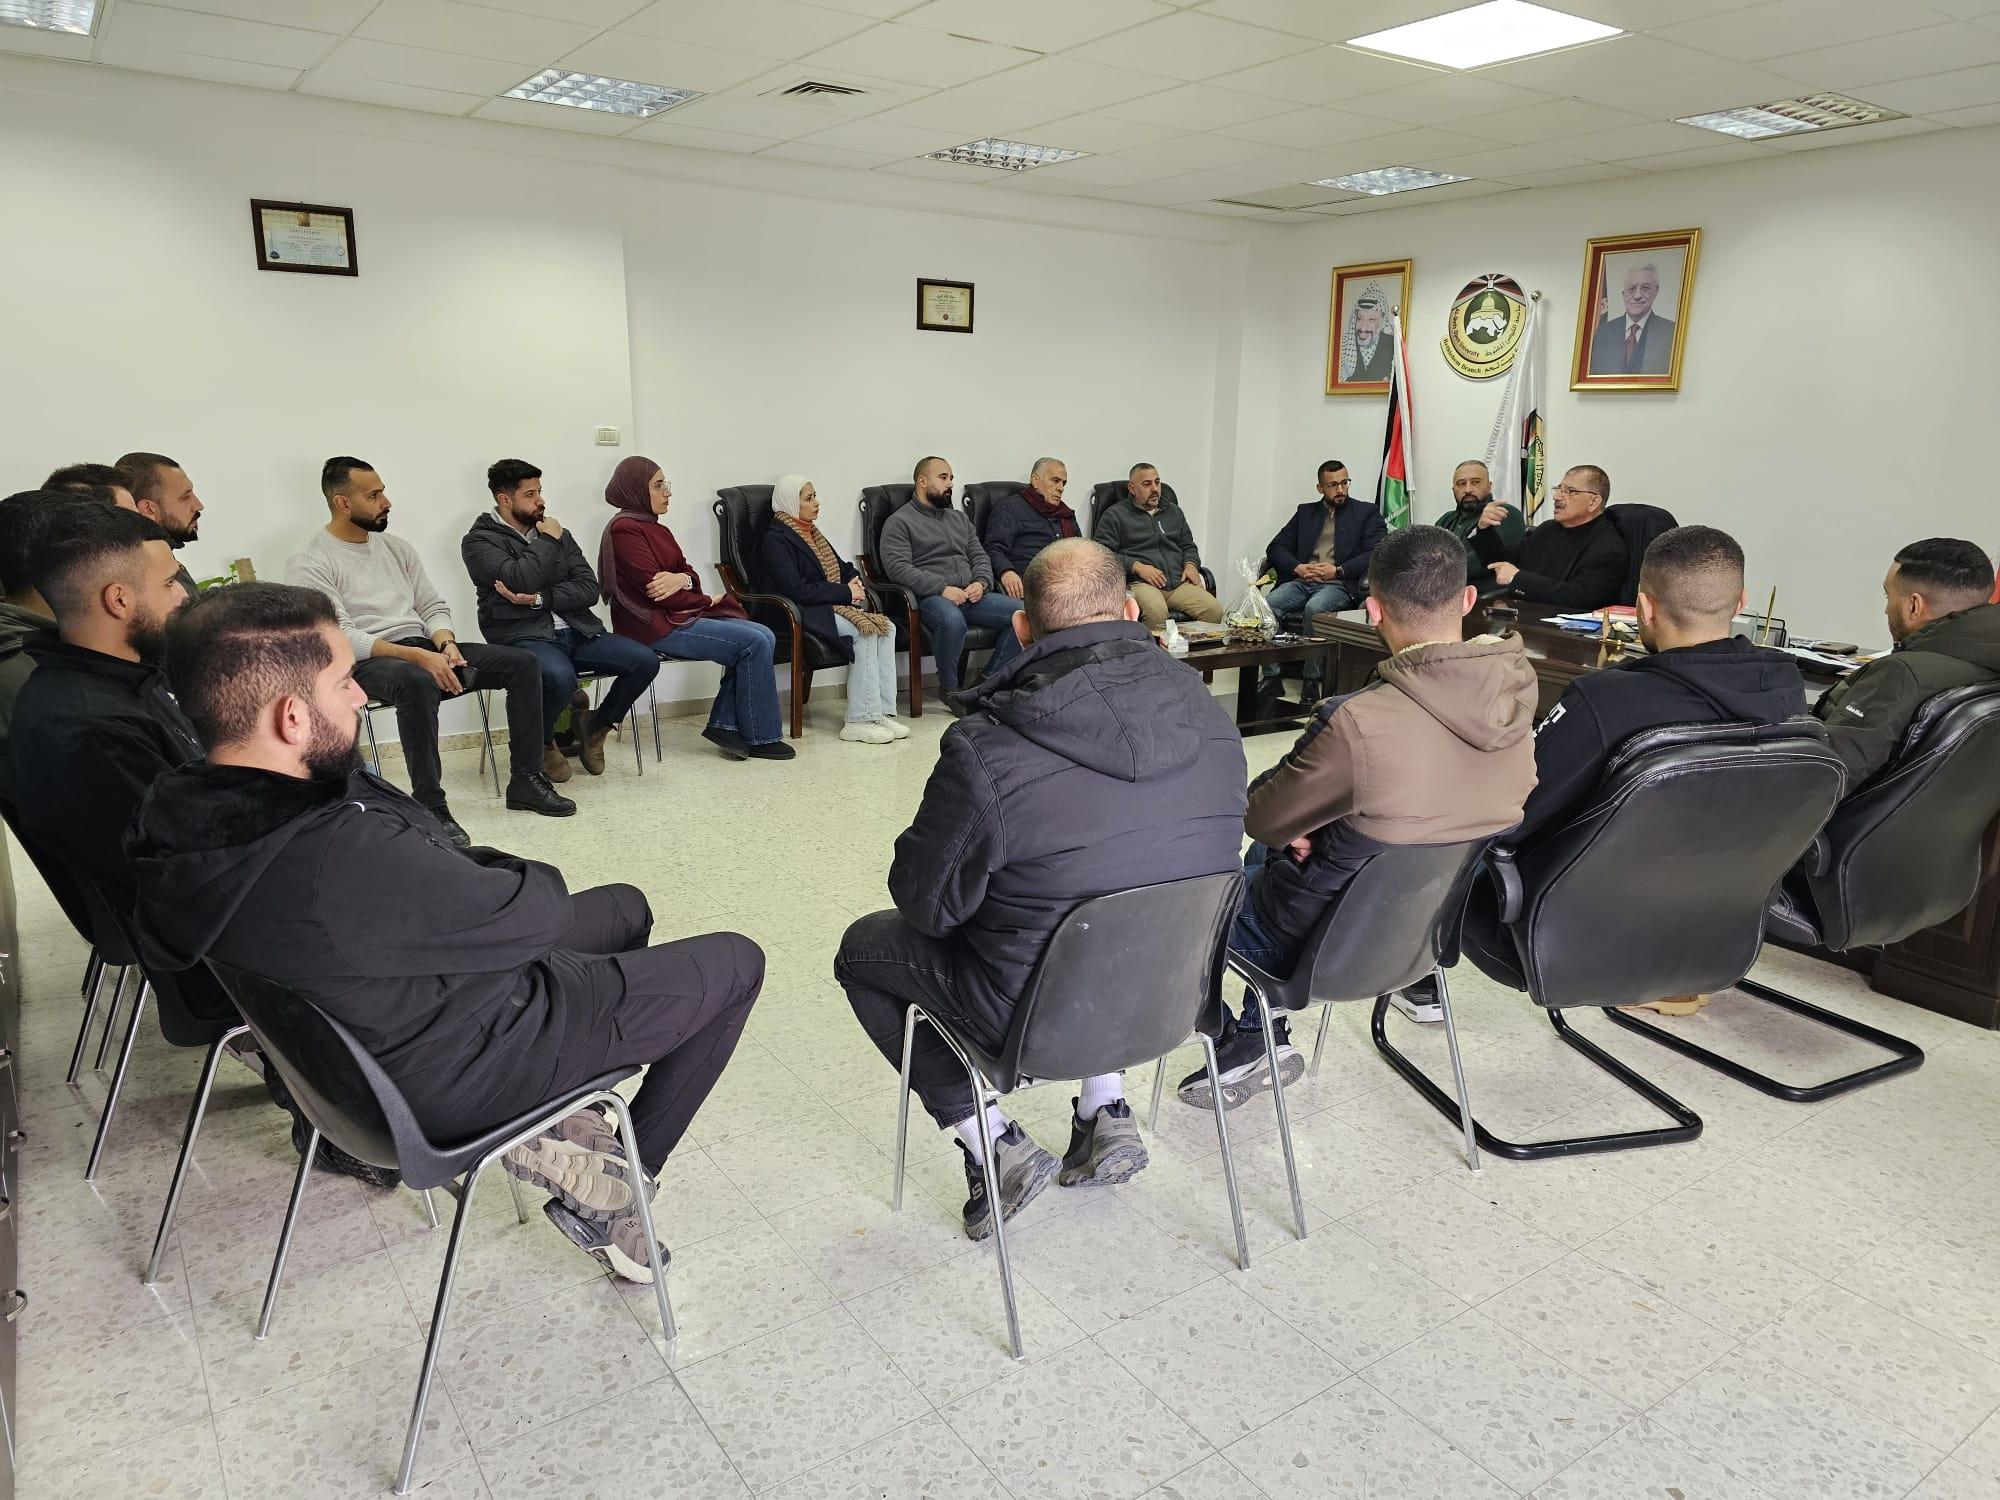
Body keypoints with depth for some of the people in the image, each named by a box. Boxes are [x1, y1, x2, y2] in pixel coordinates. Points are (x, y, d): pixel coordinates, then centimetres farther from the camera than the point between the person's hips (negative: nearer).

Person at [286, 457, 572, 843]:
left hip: (423, 648, 7)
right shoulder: (308, 563, -5)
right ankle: (430, 806, -34)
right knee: (418, 681, -42)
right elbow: (340, 638, -16)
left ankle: (526, 780, -5)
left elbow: (433, 607, 16)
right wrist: (418, 656, -26)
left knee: (522, 663, -9)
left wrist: (445, 644, -8)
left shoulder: (396, 546, 16)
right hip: (366, 662, -7)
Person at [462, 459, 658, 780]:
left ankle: (595, 724, 11)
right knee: (560, 677, -38)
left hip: (576, 632, 6)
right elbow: (520, 579, -17)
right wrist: (547, 541, -3)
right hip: (524, 637, -5)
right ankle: (541, 744, -4)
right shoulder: (479, 541, 2)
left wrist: (540, 599, -10)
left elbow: (589, 589, 6)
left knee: (645, 661, -16)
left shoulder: (557, 533, 19)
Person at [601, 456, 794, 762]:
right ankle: (760, 737, -7)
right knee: (753, 643, -17)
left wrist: (682, 579, -14)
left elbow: (690, 574, 12)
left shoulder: (656, 529, 18)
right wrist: (708, 601, -4)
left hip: (677, 616, 9)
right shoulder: (625, 529, -11)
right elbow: (655, 590, -17)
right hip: (655, 626, -9)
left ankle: (724, 724, -5)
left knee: (764, 637, -6)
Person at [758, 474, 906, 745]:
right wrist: (846, 592, -15)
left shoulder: (811, 533, 21)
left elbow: (842, 567, 27)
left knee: (887, 628, -16)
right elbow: (796, 590, -18)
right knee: (865, 632, -28)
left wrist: (855, 580, 2)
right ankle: (859, 721, -27)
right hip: (802, 616, -8)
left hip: (833, 607, 8)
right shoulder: (775, 540, -7)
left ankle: (883, 712, -19)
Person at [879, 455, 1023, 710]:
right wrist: (943, 588, -19)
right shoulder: (899, 522, 4)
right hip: (929, 597, -6)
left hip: (970, 595, 6)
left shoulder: (960, 518, 26)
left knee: (1021, 612, -16)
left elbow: (980, 556, 21)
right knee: (952, 620, -41)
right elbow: (897, 567, -10)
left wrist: (981, 583, -4)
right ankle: (949, 688, -17)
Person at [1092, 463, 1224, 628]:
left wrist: (1191, 564, 9)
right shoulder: (1115, 515, 10)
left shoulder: (1174, 512, 28)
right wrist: (1137, 566, -12)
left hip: (1179, 582, 5)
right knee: (1156, 611, -39)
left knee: (1214, 609, -22)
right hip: (1139, 582, -5)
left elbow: (1188, 545, 34)